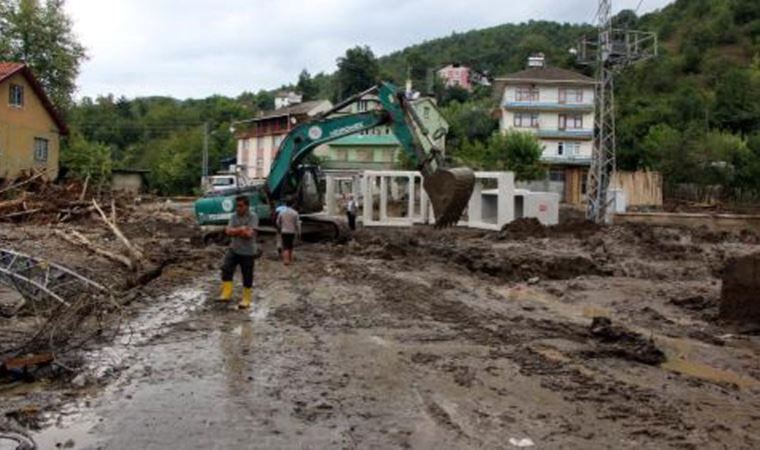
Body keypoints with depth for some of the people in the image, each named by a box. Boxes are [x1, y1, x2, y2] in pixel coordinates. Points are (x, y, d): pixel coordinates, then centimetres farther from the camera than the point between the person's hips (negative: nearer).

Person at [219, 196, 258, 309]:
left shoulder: (253, 217, -12)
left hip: (247, 252, -4)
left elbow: (249, 234, -21)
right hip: (233, 249, 4)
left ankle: (246, 300, 18)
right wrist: (242, 229, -17)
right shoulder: (234, 216, 4)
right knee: (226, 269, -13)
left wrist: (235, 231, -11)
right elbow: (228, 231, -6)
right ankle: (226, 294, -6)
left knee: (247, 277, 5)